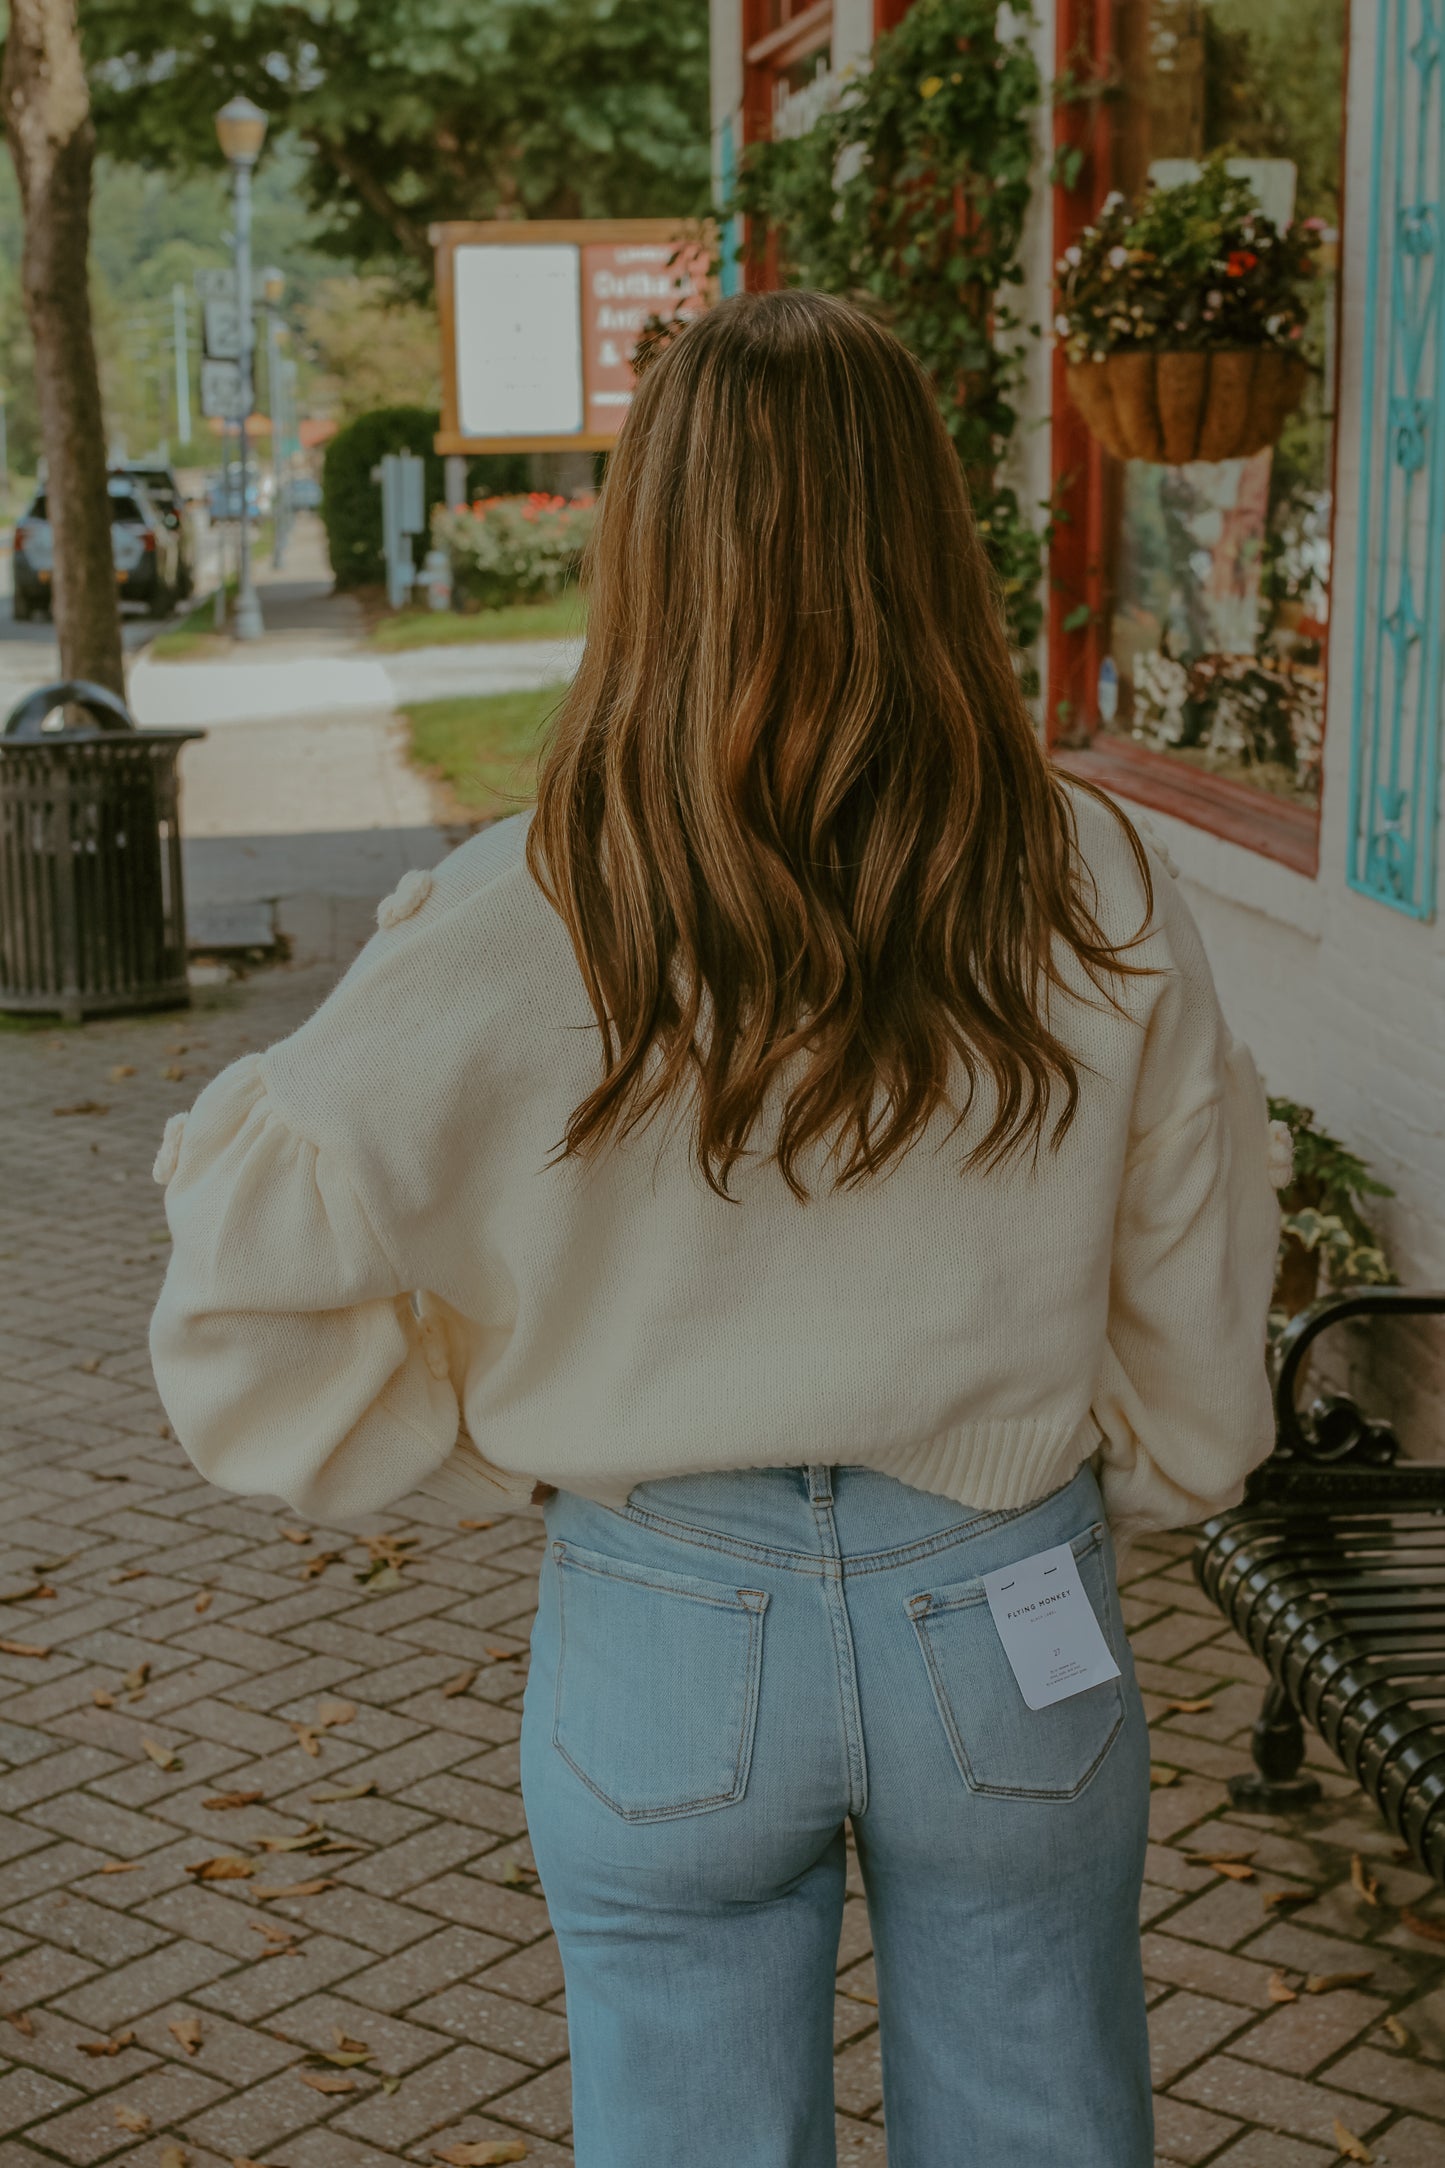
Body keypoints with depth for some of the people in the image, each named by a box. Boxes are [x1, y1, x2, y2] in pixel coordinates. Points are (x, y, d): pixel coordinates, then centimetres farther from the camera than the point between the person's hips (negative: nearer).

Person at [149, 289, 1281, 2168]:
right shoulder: (1097, 897, -11)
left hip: (670, 1645, -1)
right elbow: (1196, 1355, -1)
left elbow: (246, 1312, -13)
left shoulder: (525, 924, -16)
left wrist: (513, 1447, 1)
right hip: (1013, 1630, 2)